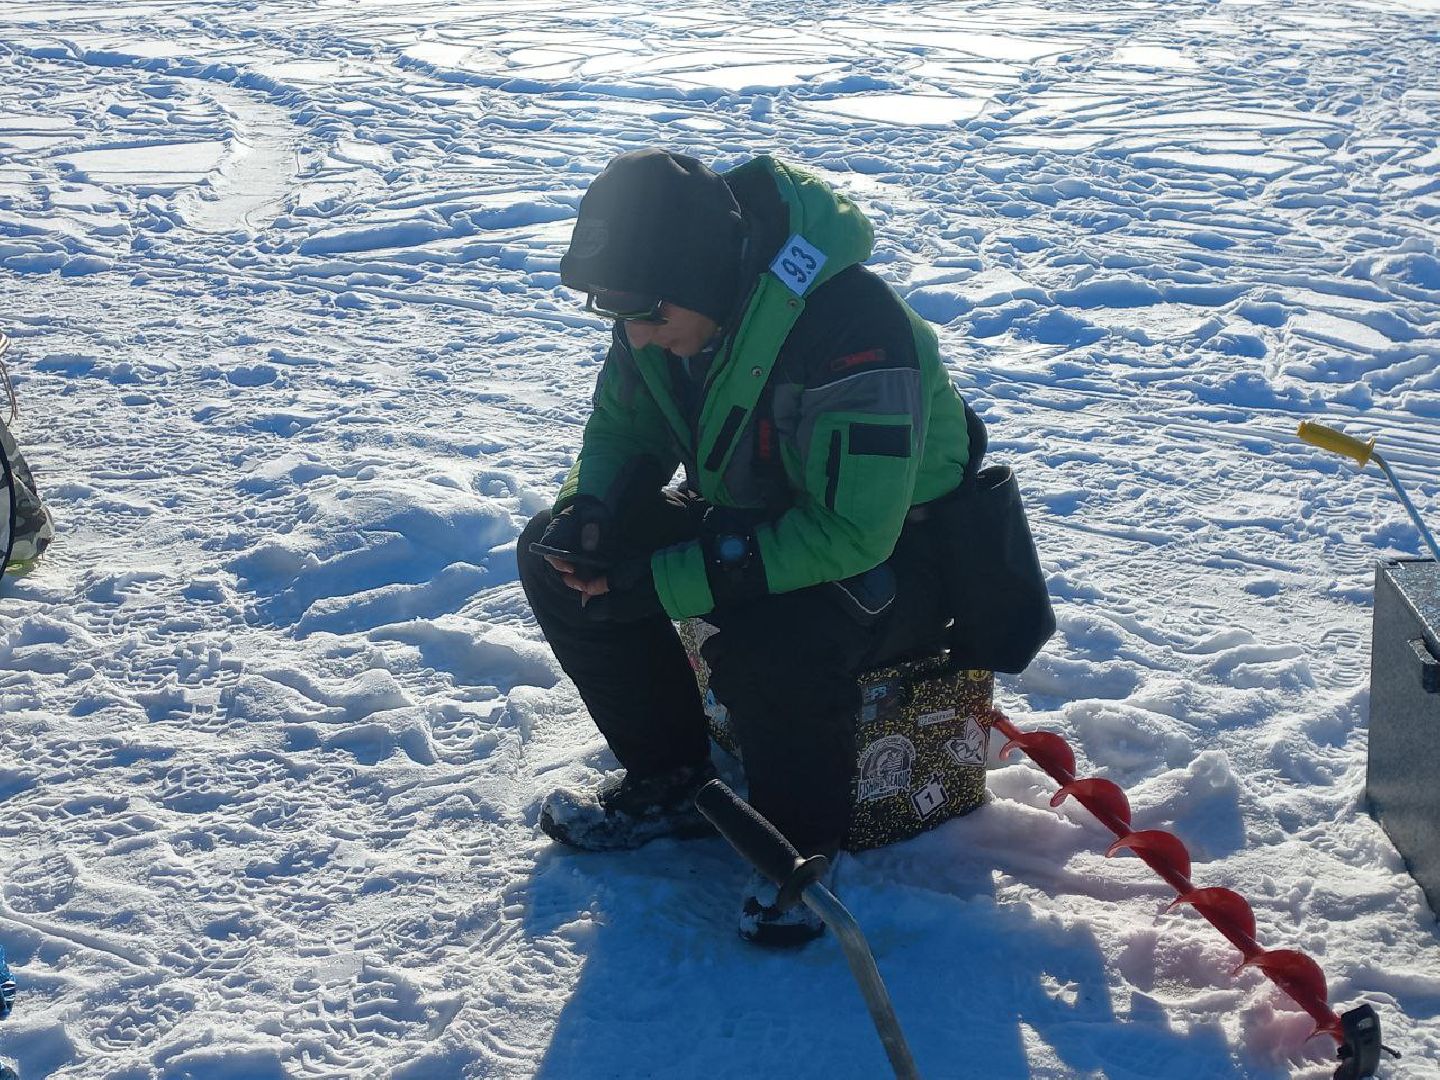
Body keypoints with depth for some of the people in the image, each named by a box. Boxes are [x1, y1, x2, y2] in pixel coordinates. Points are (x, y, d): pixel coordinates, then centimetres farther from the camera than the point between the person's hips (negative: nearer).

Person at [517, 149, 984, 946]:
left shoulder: (853, 328, -35)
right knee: (552, 558, -8)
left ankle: (804, 838, -8)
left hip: (895, 547, -7)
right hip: (751, 516, 7)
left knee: (771, 643, -38)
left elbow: (853, 531, -36)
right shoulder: (669, 301, -11)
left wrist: (662, 583, -35)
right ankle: (668, 783, 6)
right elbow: (624, 428, 5)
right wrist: (589, 507, -19)